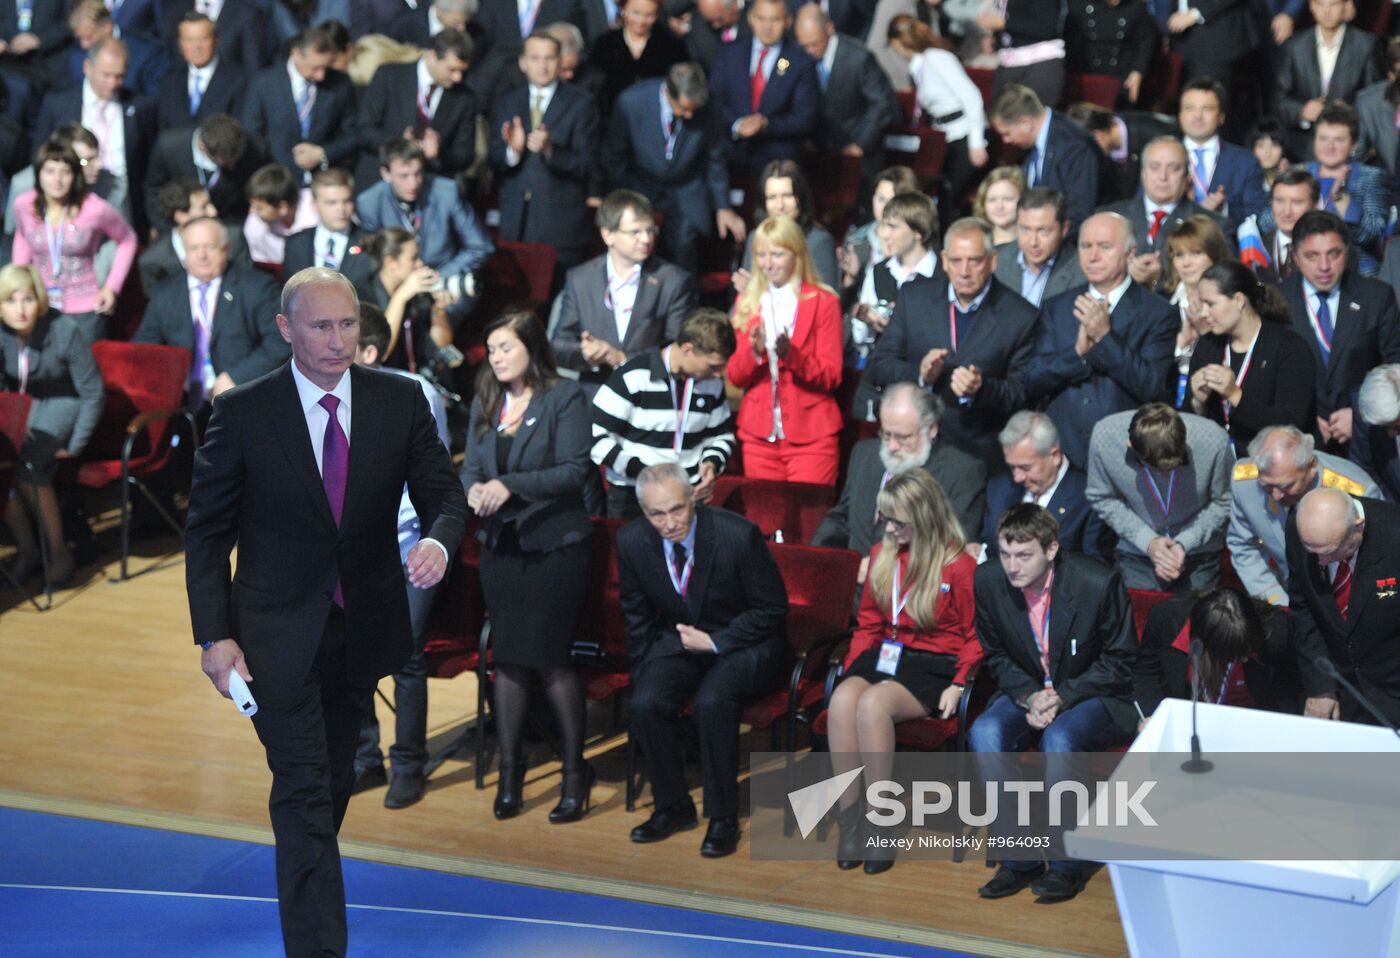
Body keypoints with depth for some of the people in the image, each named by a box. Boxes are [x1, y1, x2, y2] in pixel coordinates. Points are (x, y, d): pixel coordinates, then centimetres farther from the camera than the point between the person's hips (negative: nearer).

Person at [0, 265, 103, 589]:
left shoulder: (65, 331, -20)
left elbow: (93, 394, -12)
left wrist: (74, 446, -14)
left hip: (60, 406, -4)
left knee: (27, 464, -30)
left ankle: (58, 552, -13)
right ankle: (26, 550, -9)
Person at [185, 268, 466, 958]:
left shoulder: (400, 401, -4)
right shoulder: (243, 413, -11)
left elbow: (442, 492, 0)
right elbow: (206, 531, -6)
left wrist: (438, 541, -25)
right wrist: (214, 635, -12)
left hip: (364, 625, 4)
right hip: (278, 634, -4)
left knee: (337, 779, 20)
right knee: (304, 790, -8)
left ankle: (304, 886, 43)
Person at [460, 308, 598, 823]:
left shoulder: (565, 398, -6)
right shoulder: (486, 402, 12)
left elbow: (576, 470, -14)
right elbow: (471, 466, 9)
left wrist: (512, 485, -23)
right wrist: (474, 489, -15)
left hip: (555, 545, -5)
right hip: (501, 545, 6)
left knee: (549, 658, -6)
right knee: (507, 658, 8)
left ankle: (575, 771, 7)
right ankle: (509, 770, 17)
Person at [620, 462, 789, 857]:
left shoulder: (739, 535, -21)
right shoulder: (632, 542, -9)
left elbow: (771, 610, -10)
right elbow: (637, 617, 8)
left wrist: (714, 642, -16)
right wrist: (645, 674, 2)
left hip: (742, 643, -4)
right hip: (680, 640, 4)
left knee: (713, 702, -32)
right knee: (645, 703, -23)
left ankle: (723, 817, -15)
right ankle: (673, 807, -1)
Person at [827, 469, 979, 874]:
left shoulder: (959, 565, -5)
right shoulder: (882, 555, 14)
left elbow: (974, 637, 0)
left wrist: (958, 684, -12)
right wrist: (852, 666, 6)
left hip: (934, 665, -5)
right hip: (883, 655, 5)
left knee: (873, 703, -36)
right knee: (842, 700, -30)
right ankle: (850, 821, -26)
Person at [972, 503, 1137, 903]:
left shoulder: (1099, 583, -20)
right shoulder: (988, 580, -9)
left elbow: (1119, 661, -8)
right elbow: (997, 656, 5)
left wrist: (1062, 697, -20)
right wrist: (1029, 695, -15)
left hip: (1093, 695, -4)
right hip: (1027, 692, 4)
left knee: (1058, 738, -35)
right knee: (984, 733, -26)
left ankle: (1067, 863, -17)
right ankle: (1020, 860, -16)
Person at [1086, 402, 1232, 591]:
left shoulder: (1213, 441, -26)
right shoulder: (1103, 438, -24)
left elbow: (1223, 502, -9)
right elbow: (1101, 498, -7)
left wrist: (1184, 544, -19)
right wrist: (1147, 541, -16)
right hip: (1135, 554, 0)